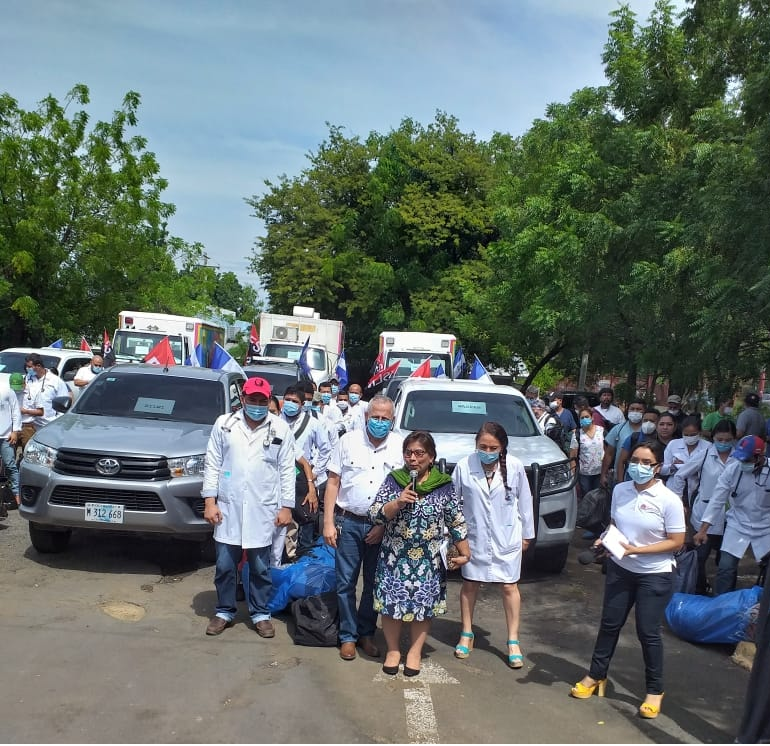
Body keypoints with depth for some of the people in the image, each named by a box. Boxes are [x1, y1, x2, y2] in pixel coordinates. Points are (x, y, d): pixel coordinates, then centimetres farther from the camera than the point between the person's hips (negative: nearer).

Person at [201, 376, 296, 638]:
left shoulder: (280, 429, 0)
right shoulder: (224, 423, 2)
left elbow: (287, 471, 3)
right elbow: (212, 464, 4)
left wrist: (286, 506, -1)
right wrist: (209, 501, -2)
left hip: (262, 509, -1)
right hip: (228, 506, 1)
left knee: (260, 567, 9)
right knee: (224, 565, 9)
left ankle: (261, 613, 24)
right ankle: (225, 611, 26)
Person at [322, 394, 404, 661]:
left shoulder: (401, 447, -1)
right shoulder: (348, 441, -1)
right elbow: (333, 483, 2)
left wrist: (385, 525, -5)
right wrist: (328, 522, -3)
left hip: (382, 526, 1)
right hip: (348, 522, 0)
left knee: (375, 584, 11)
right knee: (346, 582, 5)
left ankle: (366, 633, 27)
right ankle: (348, 636, 18)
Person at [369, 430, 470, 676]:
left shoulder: (444, 485, -2)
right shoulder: (393, 480, -1)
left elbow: (456, 522, 4)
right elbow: (374, 515, -6)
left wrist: (465, 552, 1)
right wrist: (398, 503, -21)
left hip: (429, 561, 0)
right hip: (395, 557, 0)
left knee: (423, 605, 7)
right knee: (392, 602, 4)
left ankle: (414, 652, 25)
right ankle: (392, 650, 25)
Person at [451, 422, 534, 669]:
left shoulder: (515, 466, -11)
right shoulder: (464, 466, -14)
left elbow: (524, 501, 1)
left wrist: (526, 534, 7)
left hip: (506, 538, 0)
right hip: (474, 537, 0)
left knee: (509, 587, 7)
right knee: (470, 584, 13)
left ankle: (513, 641, 22)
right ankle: (466, 634, 32)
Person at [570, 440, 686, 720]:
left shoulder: (669, 500, -18)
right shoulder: (620, 490, -4)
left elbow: (676, 542, -14)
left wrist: (636, 549, -22)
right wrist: (606, 539, -11)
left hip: (655, 575, -4)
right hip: (620, 569, 4)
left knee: (648, 632, 5)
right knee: (609, 624, 15)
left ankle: (655, 691, 26)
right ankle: (596, 675, 34)